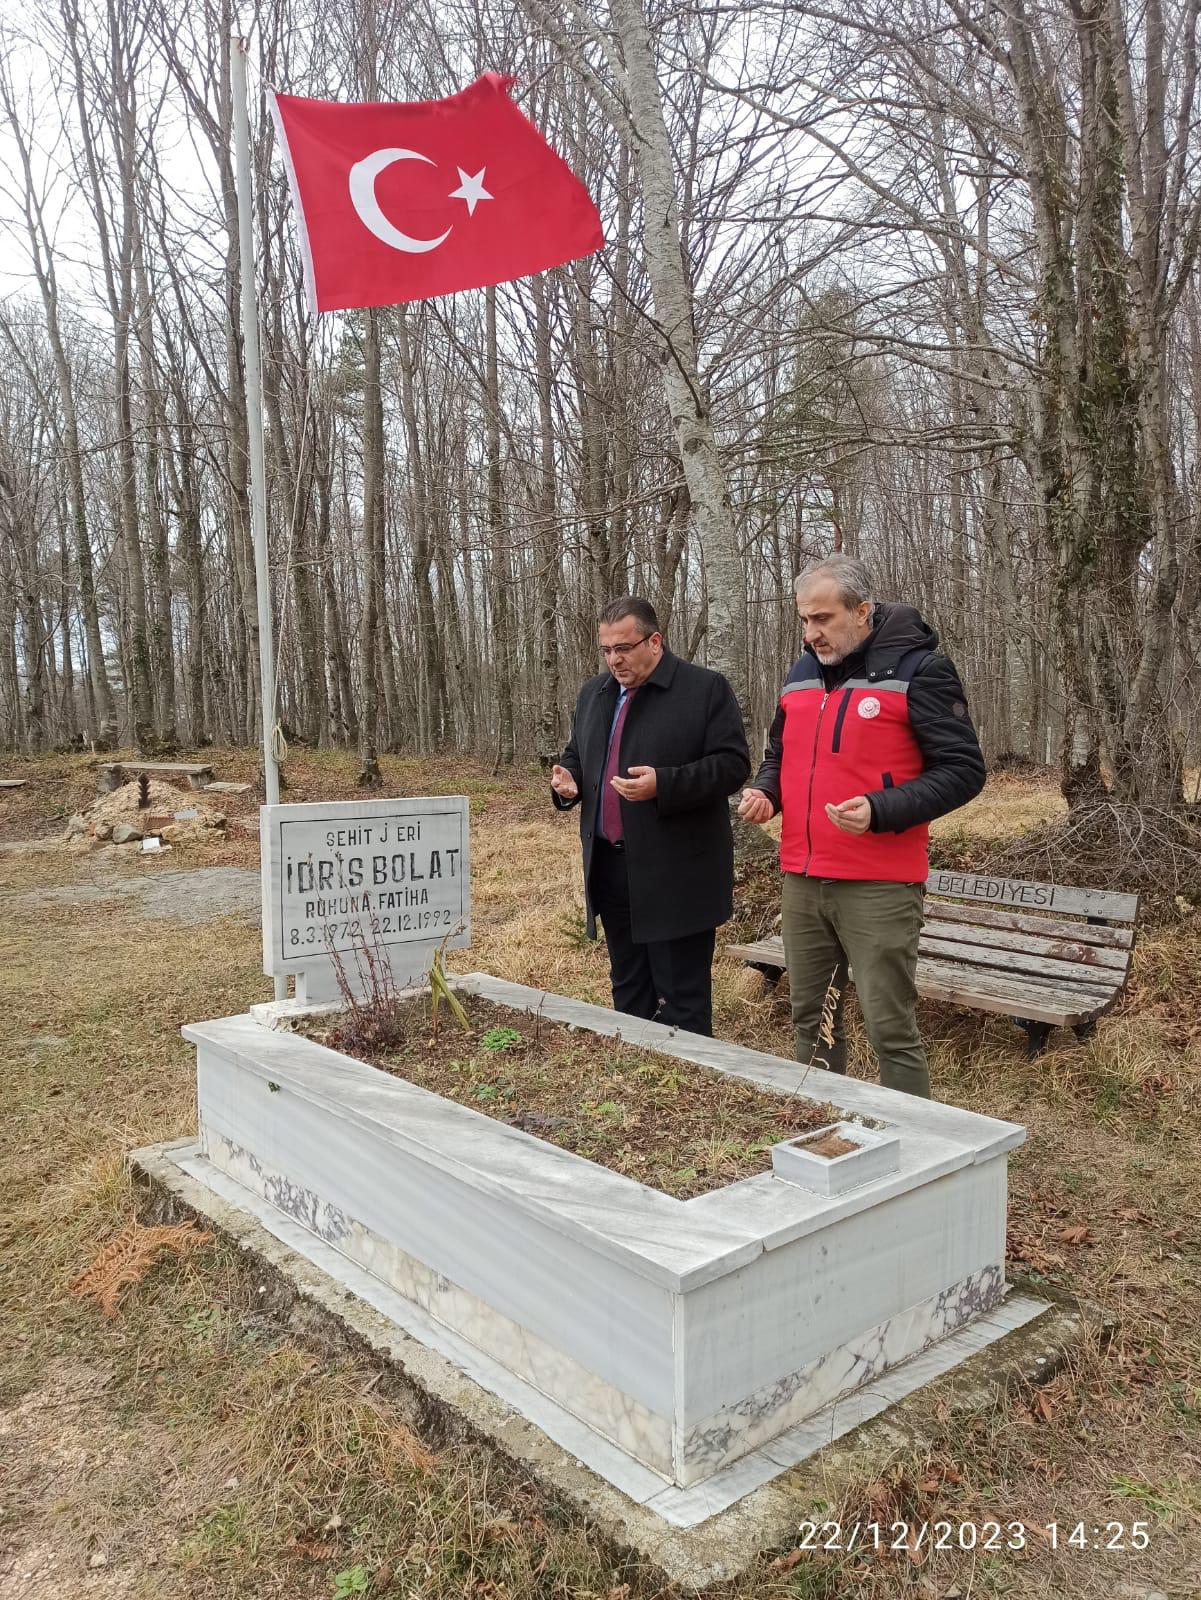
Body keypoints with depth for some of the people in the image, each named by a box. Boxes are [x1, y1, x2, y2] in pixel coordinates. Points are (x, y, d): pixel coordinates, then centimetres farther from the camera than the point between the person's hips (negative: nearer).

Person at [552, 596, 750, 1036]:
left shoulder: (706, 688, -7)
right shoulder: (593, 693, 14)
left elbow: (733, 763, -12)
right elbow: (576, 755, 26)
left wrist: (664, 784, -24)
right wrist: (567, 777, 2)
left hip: (677, 874, -6)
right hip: (610, 867, 7)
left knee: (683, 999, 0)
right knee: (627, 991, 17)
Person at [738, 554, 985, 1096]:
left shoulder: (917, 669, -7)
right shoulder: (800, 675, 13)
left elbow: (963, 770, -9)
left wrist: (881, 811, -22)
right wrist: (764, 792, 4)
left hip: (879, 887, -6)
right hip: (801, 882, 6)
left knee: (890, 1028, -2)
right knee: (810, 1019, 14)